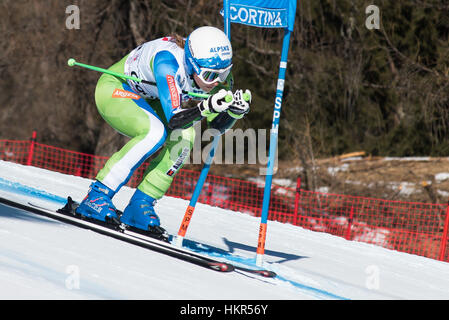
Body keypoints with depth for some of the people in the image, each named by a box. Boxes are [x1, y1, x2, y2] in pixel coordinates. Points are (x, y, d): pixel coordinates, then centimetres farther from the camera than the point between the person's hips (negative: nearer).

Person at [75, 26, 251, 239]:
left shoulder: (217, 71, -19)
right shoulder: (169, 61, -38)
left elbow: (218, 126, -13)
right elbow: (173, 118, -43)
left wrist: (236, 110, -33)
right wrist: (207, 107, -57)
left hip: (144, 101, 7)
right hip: (114, 90, -7)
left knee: (184, 136, -20)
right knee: (155, 132, -32)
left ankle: (140, 206, -13)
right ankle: (96, 197, -23)